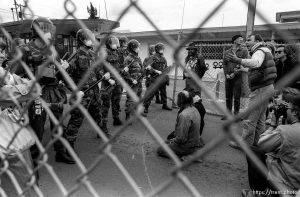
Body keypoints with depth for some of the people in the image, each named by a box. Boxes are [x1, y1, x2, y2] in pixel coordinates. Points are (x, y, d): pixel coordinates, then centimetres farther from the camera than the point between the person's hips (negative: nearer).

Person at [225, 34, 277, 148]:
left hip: (261, 89, -11)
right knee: (260, 118, 17)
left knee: (250, 119, -4)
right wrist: (244, 69, 40)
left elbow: (256, 63, -39)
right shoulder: (264, 51, 19)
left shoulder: (259, 51, -14)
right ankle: (256, 142, 29)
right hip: (267, 87, 11)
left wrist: (238, 61, -51)